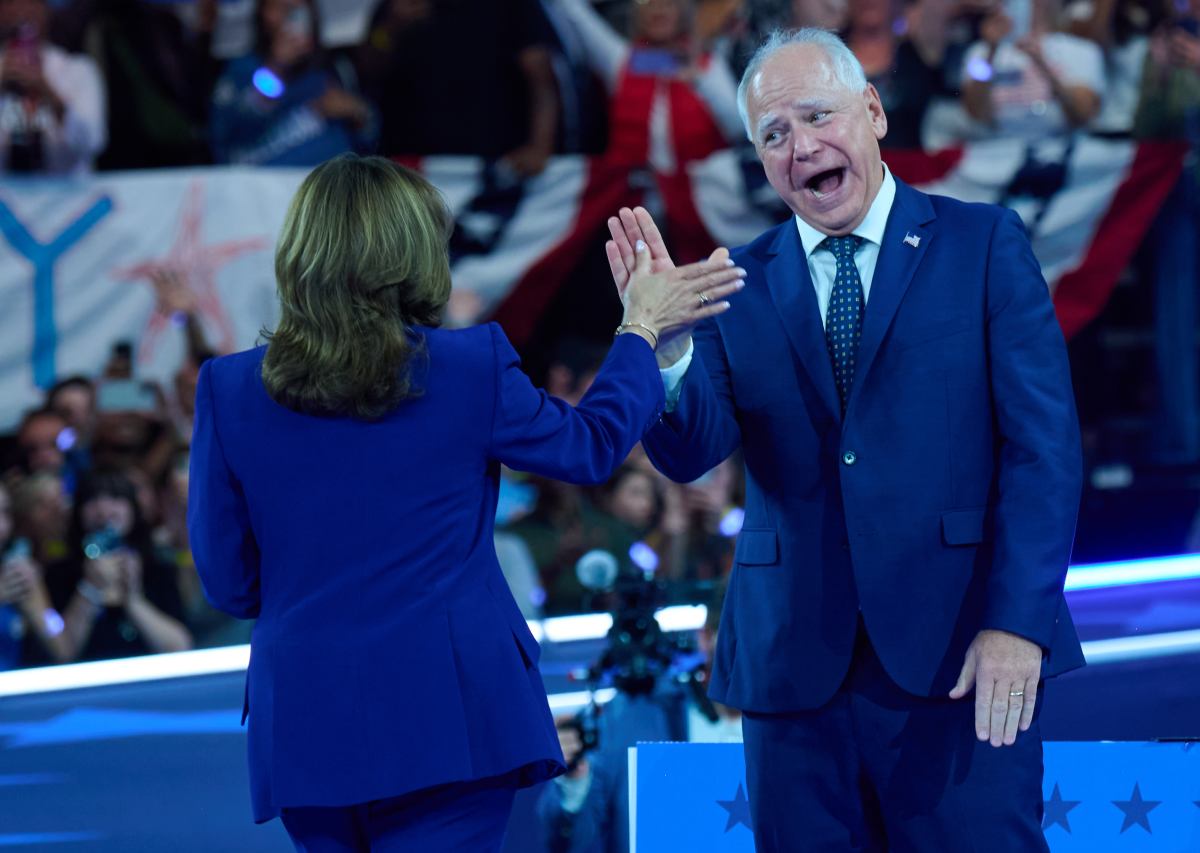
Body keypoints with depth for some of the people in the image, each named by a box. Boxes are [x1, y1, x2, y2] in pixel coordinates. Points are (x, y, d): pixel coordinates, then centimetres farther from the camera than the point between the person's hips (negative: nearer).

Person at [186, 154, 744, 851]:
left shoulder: (230, 390, -4)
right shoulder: (470, 369, -7)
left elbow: (227, 583, 2)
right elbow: (591, 446, 11)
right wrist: (642, 332, 25)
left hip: (306, 732, 2)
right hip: (445, 719, -2)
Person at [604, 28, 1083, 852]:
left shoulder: (984, 245, 3)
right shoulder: (740, 285, 9)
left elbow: (1043, 444, -3)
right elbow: (691, 452, -2)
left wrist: (1018, 623, -12)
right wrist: (664, 345, -22)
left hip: (962, 659, -2)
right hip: (796, 663, 2)